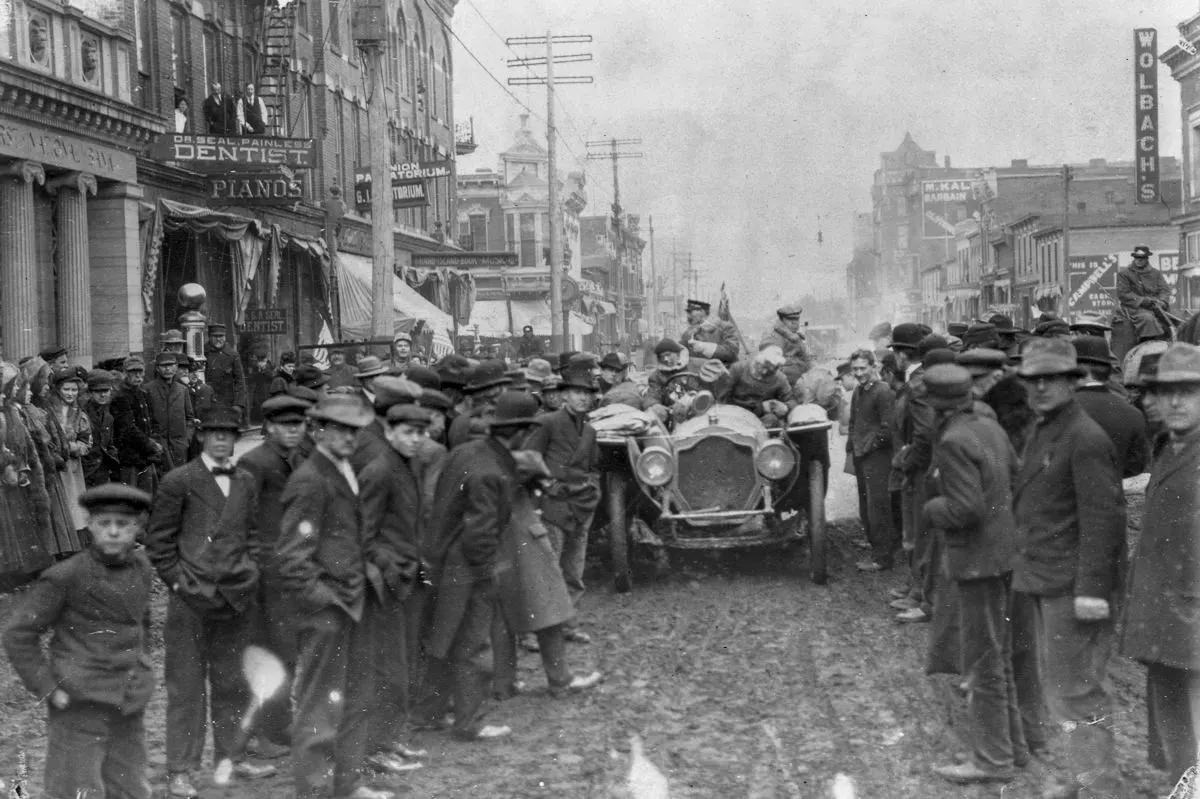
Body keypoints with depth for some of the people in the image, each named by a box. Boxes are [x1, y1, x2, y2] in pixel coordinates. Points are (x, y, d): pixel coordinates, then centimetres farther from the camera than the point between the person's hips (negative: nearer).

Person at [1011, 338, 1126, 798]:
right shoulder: (1041, 432, 14)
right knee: (1059, 686, 17)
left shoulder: (1086, 439, -16)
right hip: (1045, 583, 10)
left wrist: (1091, 588, -23)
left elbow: (1102, 518, -20)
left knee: (1076, 690, -6)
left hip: (1073, 588, -10)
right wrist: (1027, 563, 18)